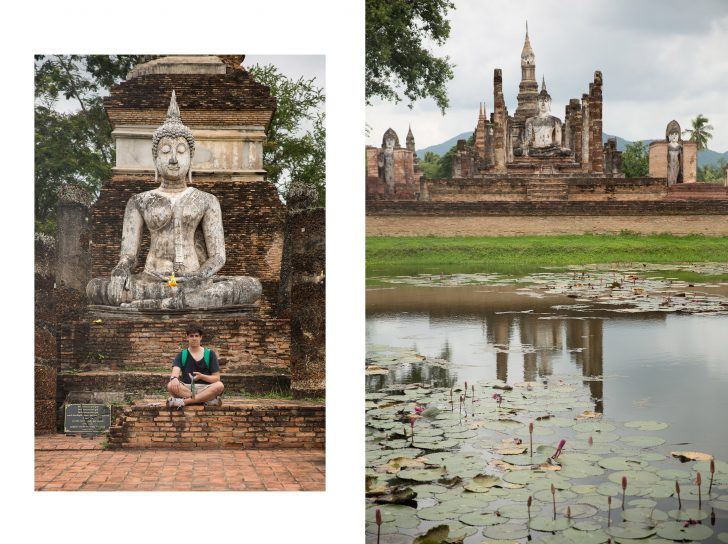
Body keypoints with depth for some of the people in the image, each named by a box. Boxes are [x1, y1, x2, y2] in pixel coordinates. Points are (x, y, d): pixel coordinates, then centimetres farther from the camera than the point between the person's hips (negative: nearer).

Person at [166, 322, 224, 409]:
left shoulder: (210, 354, 10)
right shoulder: (182, 355, 11)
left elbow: (216, 378, 5)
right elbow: (176, 371, -9)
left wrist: (201, 376, -14)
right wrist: (174, 378, -34)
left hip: (205, 389, 0)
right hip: (186, 389, 0)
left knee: (219, 386, -32)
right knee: (171, 386, -31)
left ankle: (183, 401, -32)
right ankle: (208, 400, -32)